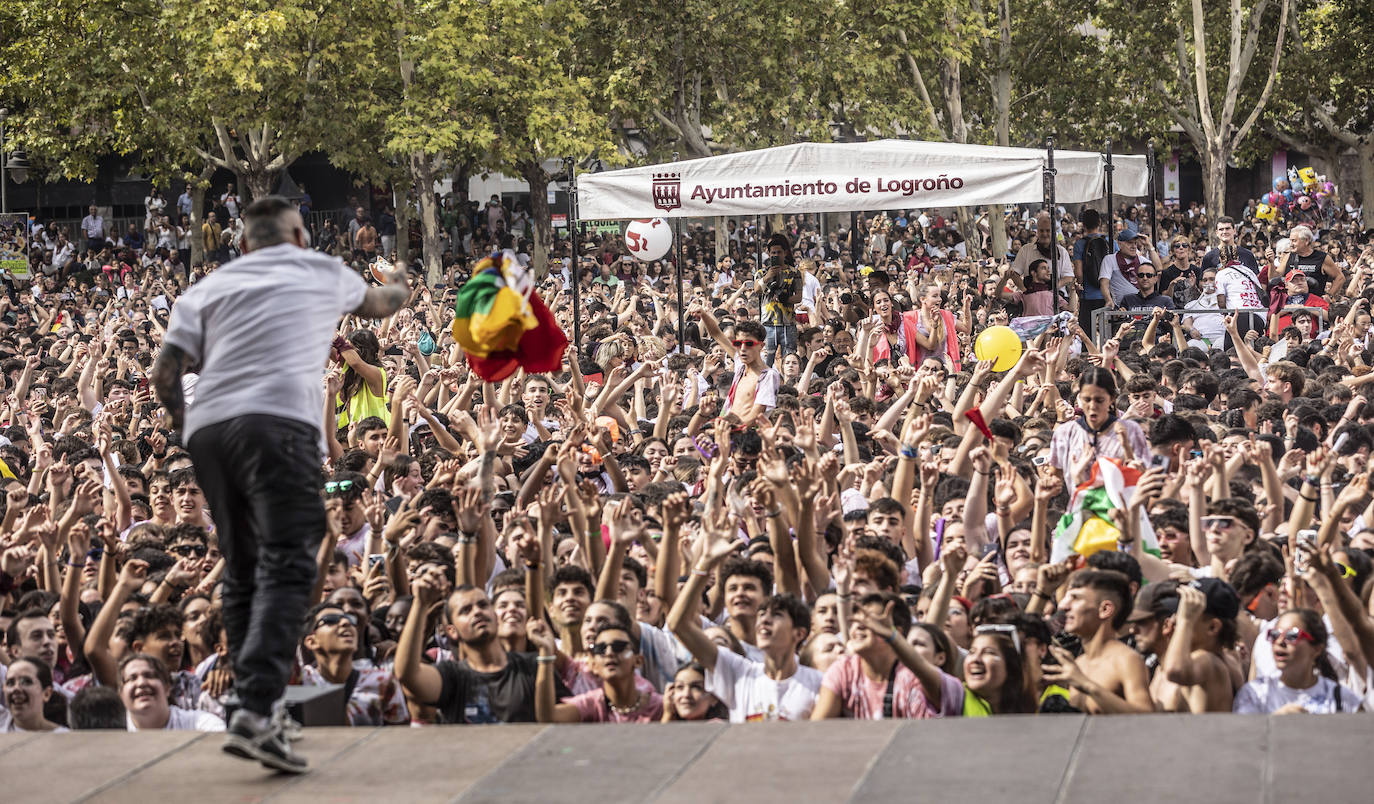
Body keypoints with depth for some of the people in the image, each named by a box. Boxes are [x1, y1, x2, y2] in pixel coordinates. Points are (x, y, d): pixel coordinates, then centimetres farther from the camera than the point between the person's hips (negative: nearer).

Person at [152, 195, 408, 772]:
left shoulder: (207, 288, 23)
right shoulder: (322, 272, 21)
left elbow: (164, 374, 10)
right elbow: (378, 305, 43)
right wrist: (397, 286, 66)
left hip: (207, 428, 4)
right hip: (277, 422, -4)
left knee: (242, 574, 14)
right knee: (285, 568, -11)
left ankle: (252, 714, 14)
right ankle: (255, 712, -28)